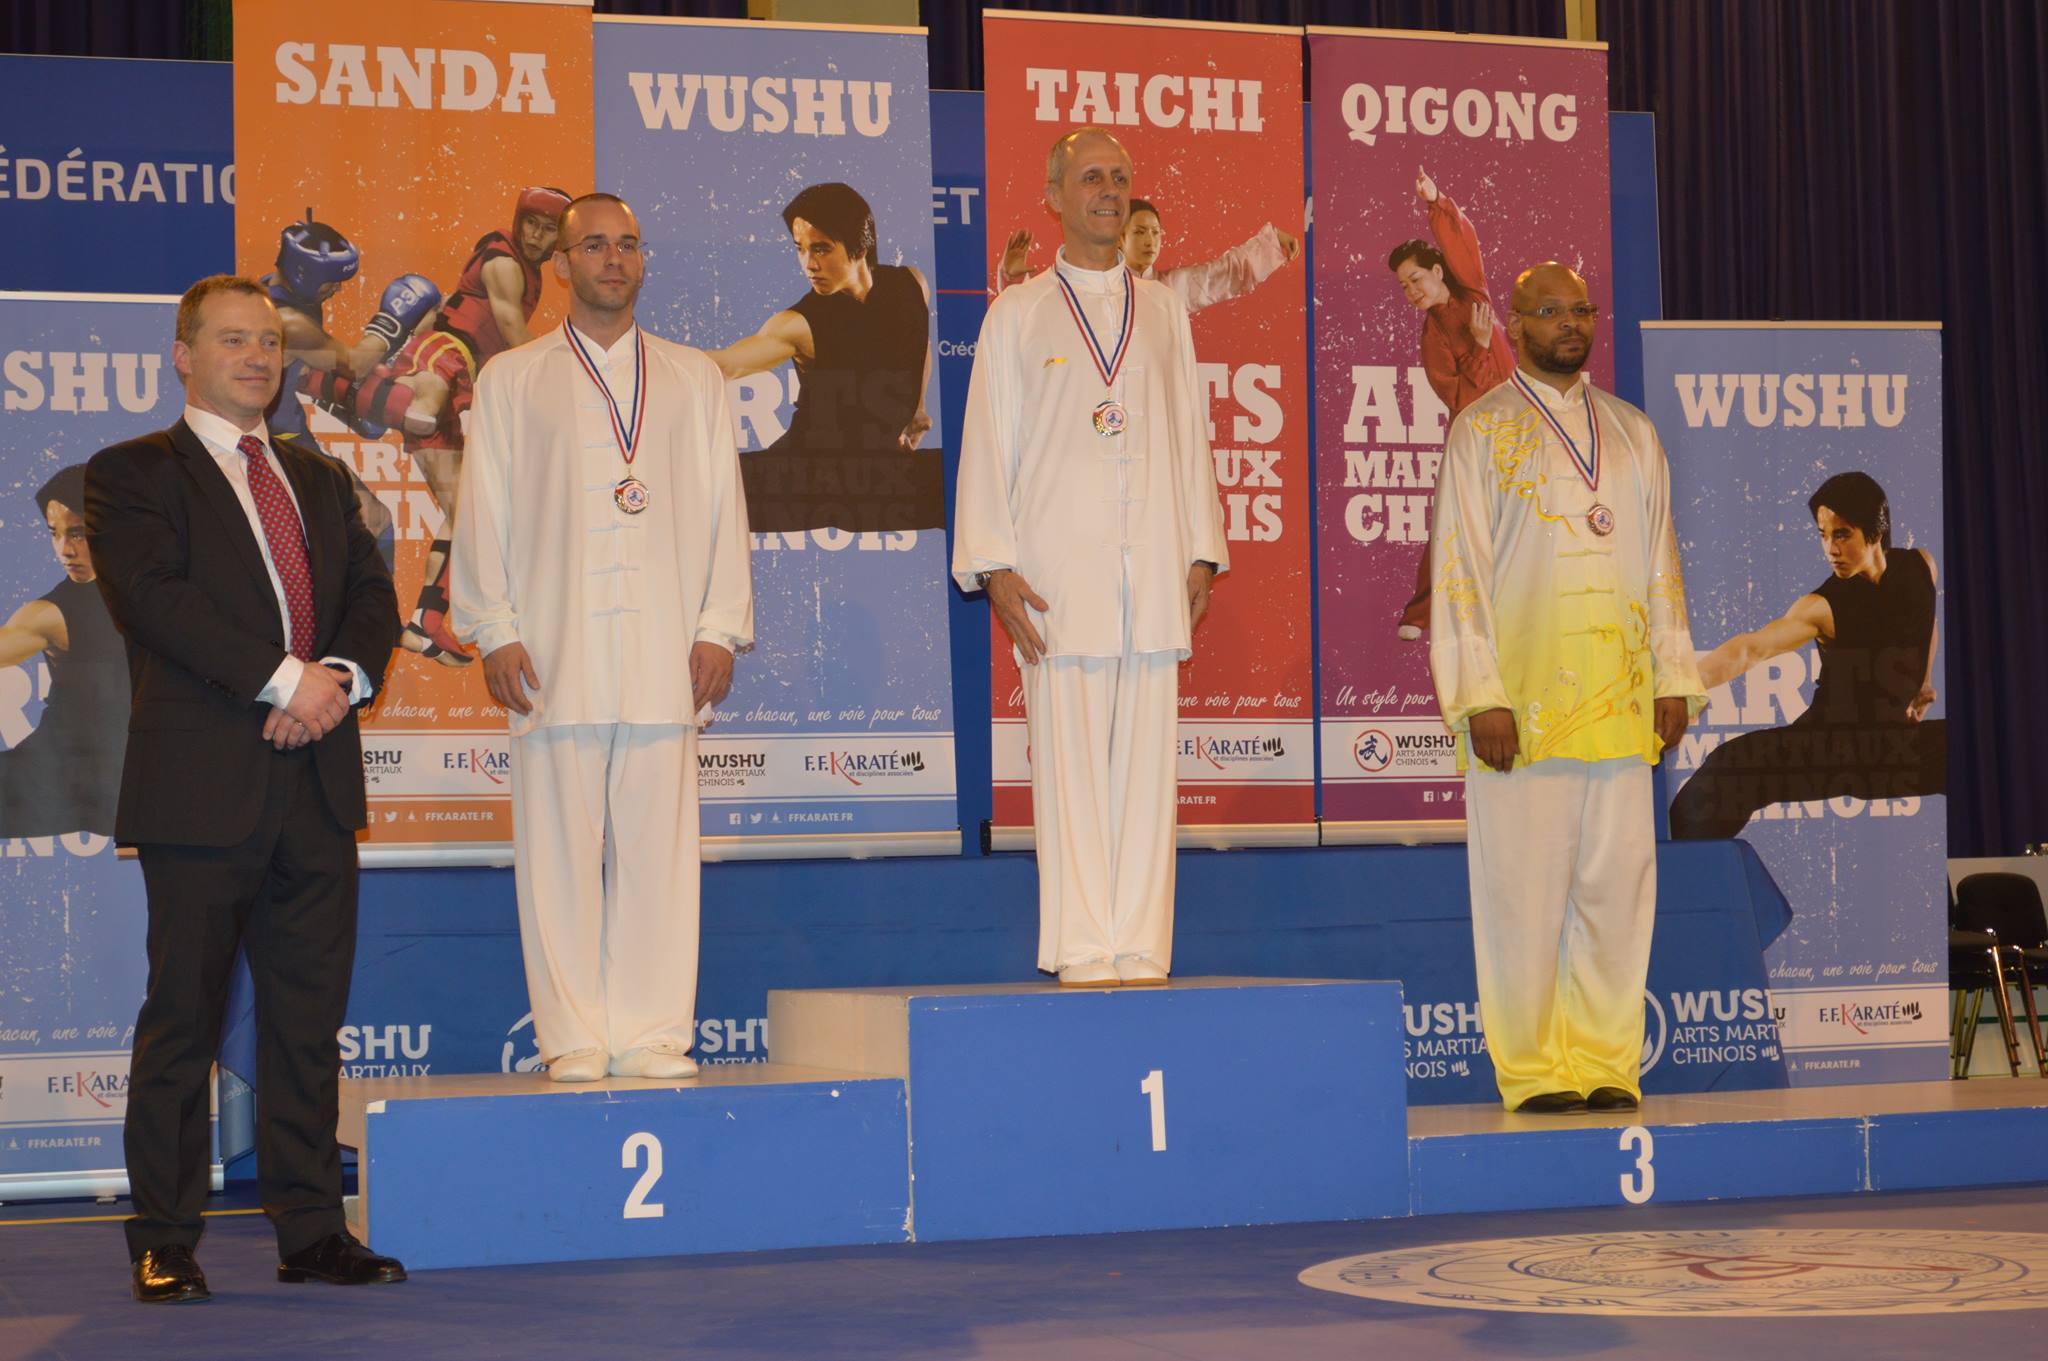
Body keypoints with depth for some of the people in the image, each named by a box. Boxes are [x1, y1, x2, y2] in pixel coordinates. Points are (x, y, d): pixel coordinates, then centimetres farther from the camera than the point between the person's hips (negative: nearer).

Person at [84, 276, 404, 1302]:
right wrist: (281, 679, -18)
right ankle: (164, 1245, 4)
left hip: (317, 782, 5)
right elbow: (154, 595, -12)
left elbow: (372, 594, 13)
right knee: (182, 1015, -2)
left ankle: (310, 1231, 12)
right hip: (201, 783, -5)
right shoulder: (133, 474, 3)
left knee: (309, 1013, 6)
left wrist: (341, 674, -9)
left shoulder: (320, 480, 22)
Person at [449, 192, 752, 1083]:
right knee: (560, 847, -3)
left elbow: (723, 507, 12)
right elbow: (484, 515, 9)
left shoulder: (691, 377, 17)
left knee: (657, 843, -2)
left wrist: (719, 627, 2)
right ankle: (574, 1037, 1)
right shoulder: (511, 380, 13)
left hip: (665, 650, 1)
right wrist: (494, 632, -2)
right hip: (553, 654, -1)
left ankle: (652, 1033, 2)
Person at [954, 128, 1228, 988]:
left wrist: (1202, 552, 7)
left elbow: (1191, 433, 16)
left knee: (1146, 760, -1)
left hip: (1154, 570, 2)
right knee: (1071, 763, -6)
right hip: (1058, 574, -2)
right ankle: (1082, 954, -3)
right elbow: (987, 446, 5)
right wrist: (994, 566, -5)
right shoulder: (1019, 315, 9)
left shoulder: (1163, 311, 17)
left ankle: (1142, 950, 2)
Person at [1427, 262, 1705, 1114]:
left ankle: (1607, 1061, 7)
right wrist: (1480, 696, -11)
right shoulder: (1482, 430, 3)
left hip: (1618, 695, 4)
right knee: (1525, 887, -3)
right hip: (1521, 697, -4)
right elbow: (1460, 568, -3)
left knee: (1616, 883, 2)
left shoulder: (1633, 432, 16)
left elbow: (1660, 563, 16)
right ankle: (1533, 1069, 3)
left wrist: (1674, 678, 7)